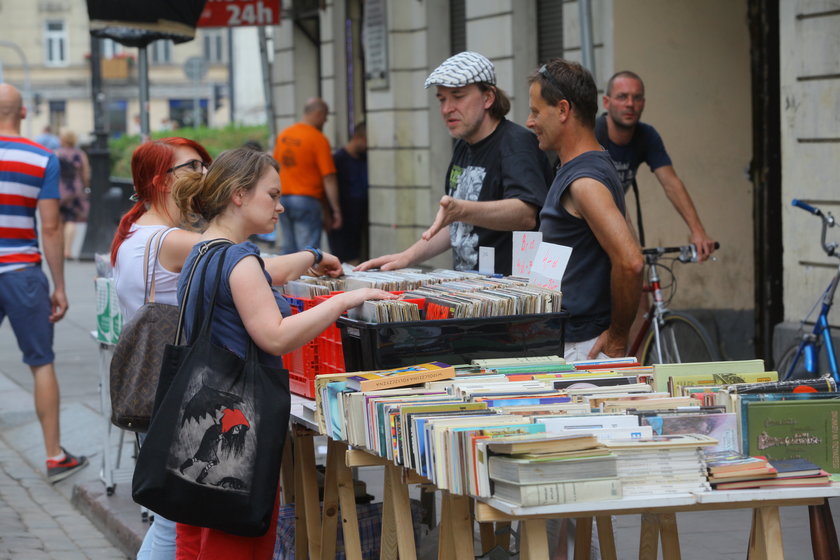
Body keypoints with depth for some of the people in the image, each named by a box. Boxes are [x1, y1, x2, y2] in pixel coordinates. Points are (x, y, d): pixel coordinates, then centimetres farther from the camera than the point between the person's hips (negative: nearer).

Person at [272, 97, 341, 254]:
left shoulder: (283, 135, 11)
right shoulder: (319, 139, -10)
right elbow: (328, 177, -13)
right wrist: (335, 210, -9)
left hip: (283, 198, 7)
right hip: (306, 199, -7)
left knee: (288, 249, 13)